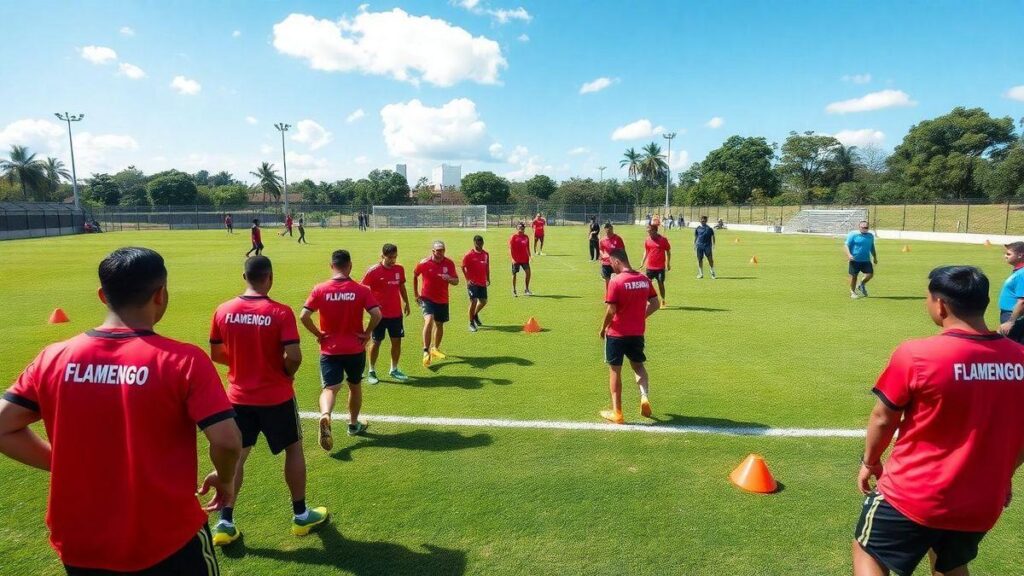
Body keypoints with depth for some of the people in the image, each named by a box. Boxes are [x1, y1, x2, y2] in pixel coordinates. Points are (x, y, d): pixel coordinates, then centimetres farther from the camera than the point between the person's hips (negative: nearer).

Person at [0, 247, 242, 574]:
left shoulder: (53, 358, -7)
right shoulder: (183, 360, -19)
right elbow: (227, 442, -22)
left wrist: (71, 466, 7)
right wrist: (224, 479, -3)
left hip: (79, 548, 4)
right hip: (168, 545, -3)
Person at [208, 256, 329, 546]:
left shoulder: (223, 311, -5)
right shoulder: (280, 312, -18)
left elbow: (216, 354, 4)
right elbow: (293, 357, -23)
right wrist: (287, 374, -2)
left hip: (239, 396, 4)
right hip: (276, 397, -3)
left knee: (236, 455, 16)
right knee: (294, 449, 14)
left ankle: (225, 524, 20)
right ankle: (301, 516, 25)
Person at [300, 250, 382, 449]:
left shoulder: (320, 289, -7)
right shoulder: (361, 290, -8)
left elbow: (304, 316, -13)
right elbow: (377, 315, -17)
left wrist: (318, 334, 1)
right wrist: (367, 334, -3)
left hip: (329, 349, 0)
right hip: (355, 349, 1)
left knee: (330, 388, -1)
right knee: (355, 386, 20)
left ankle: (325, 416, -31)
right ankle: (354, 424, 34)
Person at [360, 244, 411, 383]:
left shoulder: (399, 269, 2)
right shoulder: (373, 271, -12)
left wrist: (406, 303, 17)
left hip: (396, 313, 4)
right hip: (380, 313, -4)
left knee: (397, 341, 8)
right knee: (376, 342, 5)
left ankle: (394, 369, 24)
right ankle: (372, 371, 20)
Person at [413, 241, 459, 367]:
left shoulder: (449, 263, -6)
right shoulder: (424, 263, -12)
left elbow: (456, 281, -1)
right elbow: (414, 276, 6)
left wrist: (449, 279, -25)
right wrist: (416, 294, 8)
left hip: (442, 300, 4)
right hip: (427, 299, -4)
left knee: (439, 324, 15)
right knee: (429, 321, -25)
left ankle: (435, 349, 37)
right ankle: (426, 352, -20)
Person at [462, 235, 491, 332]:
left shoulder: (486, 254, 7)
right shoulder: (469, 255, -10)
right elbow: (463, 267, -6)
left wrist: (488, 279, 14)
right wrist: (467, 279, -11)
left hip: (482, 282, 6)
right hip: (473, 283, -6)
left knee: (483, 301, 11)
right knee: (473, 302, -9)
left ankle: (475, 315, 39)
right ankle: (471, 323, 4)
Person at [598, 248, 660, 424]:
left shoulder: (616, 281, -17)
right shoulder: (644, 279, 1)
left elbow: (611, 310, -18)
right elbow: (655, 304, 6)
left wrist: (603, 328, -3)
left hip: (617, 334, -5)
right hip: (637, 332, 5)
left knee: (615, 371, 8)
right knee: (638, 365, 24)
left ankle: (617, 412, 13)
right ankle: (644, 396, 2)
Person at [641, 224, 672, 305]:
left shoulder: (663, 240, -6)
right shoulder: (647, 240, 3)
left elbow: (668, 251, 2)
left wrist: (668, 263, 1)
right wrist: (643, 261, 4)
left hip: (660, 267, -2)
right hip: (649, 266, 3)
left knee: (661, 283, 6)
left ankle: (663, 301, 19)